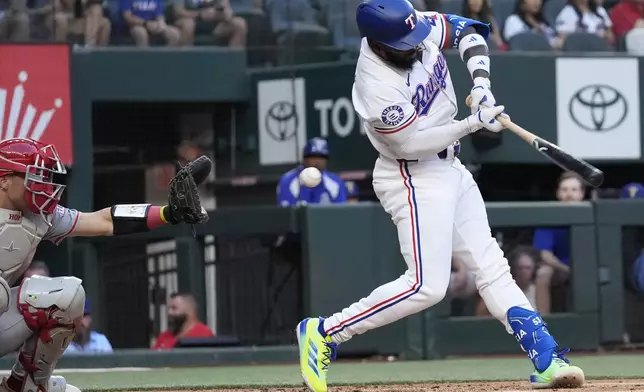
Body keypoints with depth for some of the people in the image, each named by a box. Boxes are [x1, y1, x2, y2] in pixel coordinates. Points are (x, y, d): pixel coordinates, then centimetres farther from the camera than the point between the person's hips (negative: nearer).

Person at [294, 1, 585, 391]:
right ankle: (323, 333, -7)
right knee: (427, 285, -15)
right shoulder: (378, 88, -29)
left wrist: (481, 82, -10)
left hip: (450, 168, 9)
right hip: (414, 179, -9)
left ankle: (547, 359, 9)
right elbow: (412, 143, -23)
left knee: (491, 267, 8)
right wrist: (474, 123, -23)